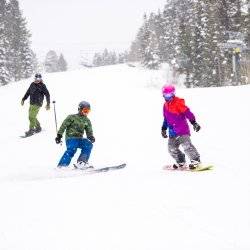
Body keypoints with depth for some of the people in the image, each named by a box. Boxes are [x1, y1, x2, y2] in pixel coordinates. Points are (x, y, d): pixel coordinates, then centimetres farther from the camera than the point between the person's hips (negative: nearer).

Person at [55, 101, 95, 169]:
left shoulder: (87, 121, 16)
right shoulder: (72, 117, 1)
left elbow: (89, 131, 10)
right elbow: (63, 126, -1)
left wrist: (91, 137, -12)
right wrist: (59, 135, -10)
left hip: (79, 139, 5)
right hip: (70, 138, -5)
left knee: (88, 145, -22)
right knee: (72, 149, -32)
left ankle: (81, 162, -21)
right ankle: (62, 165, -32)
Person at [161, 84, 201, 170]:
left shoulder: (178, 102, -9)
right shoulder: (165, 105, 15)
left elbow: (187, 112, -15)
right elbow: (166, 119, 27)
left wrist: (194, 123, -22)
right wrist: (164, 129, 26)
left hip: (182, 130, -8)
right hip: (172, 132, 8)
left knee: (186, 145, -17)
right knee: (172, 148, 7)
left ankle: (196, 160, -8)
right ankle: (181, 162, 22)